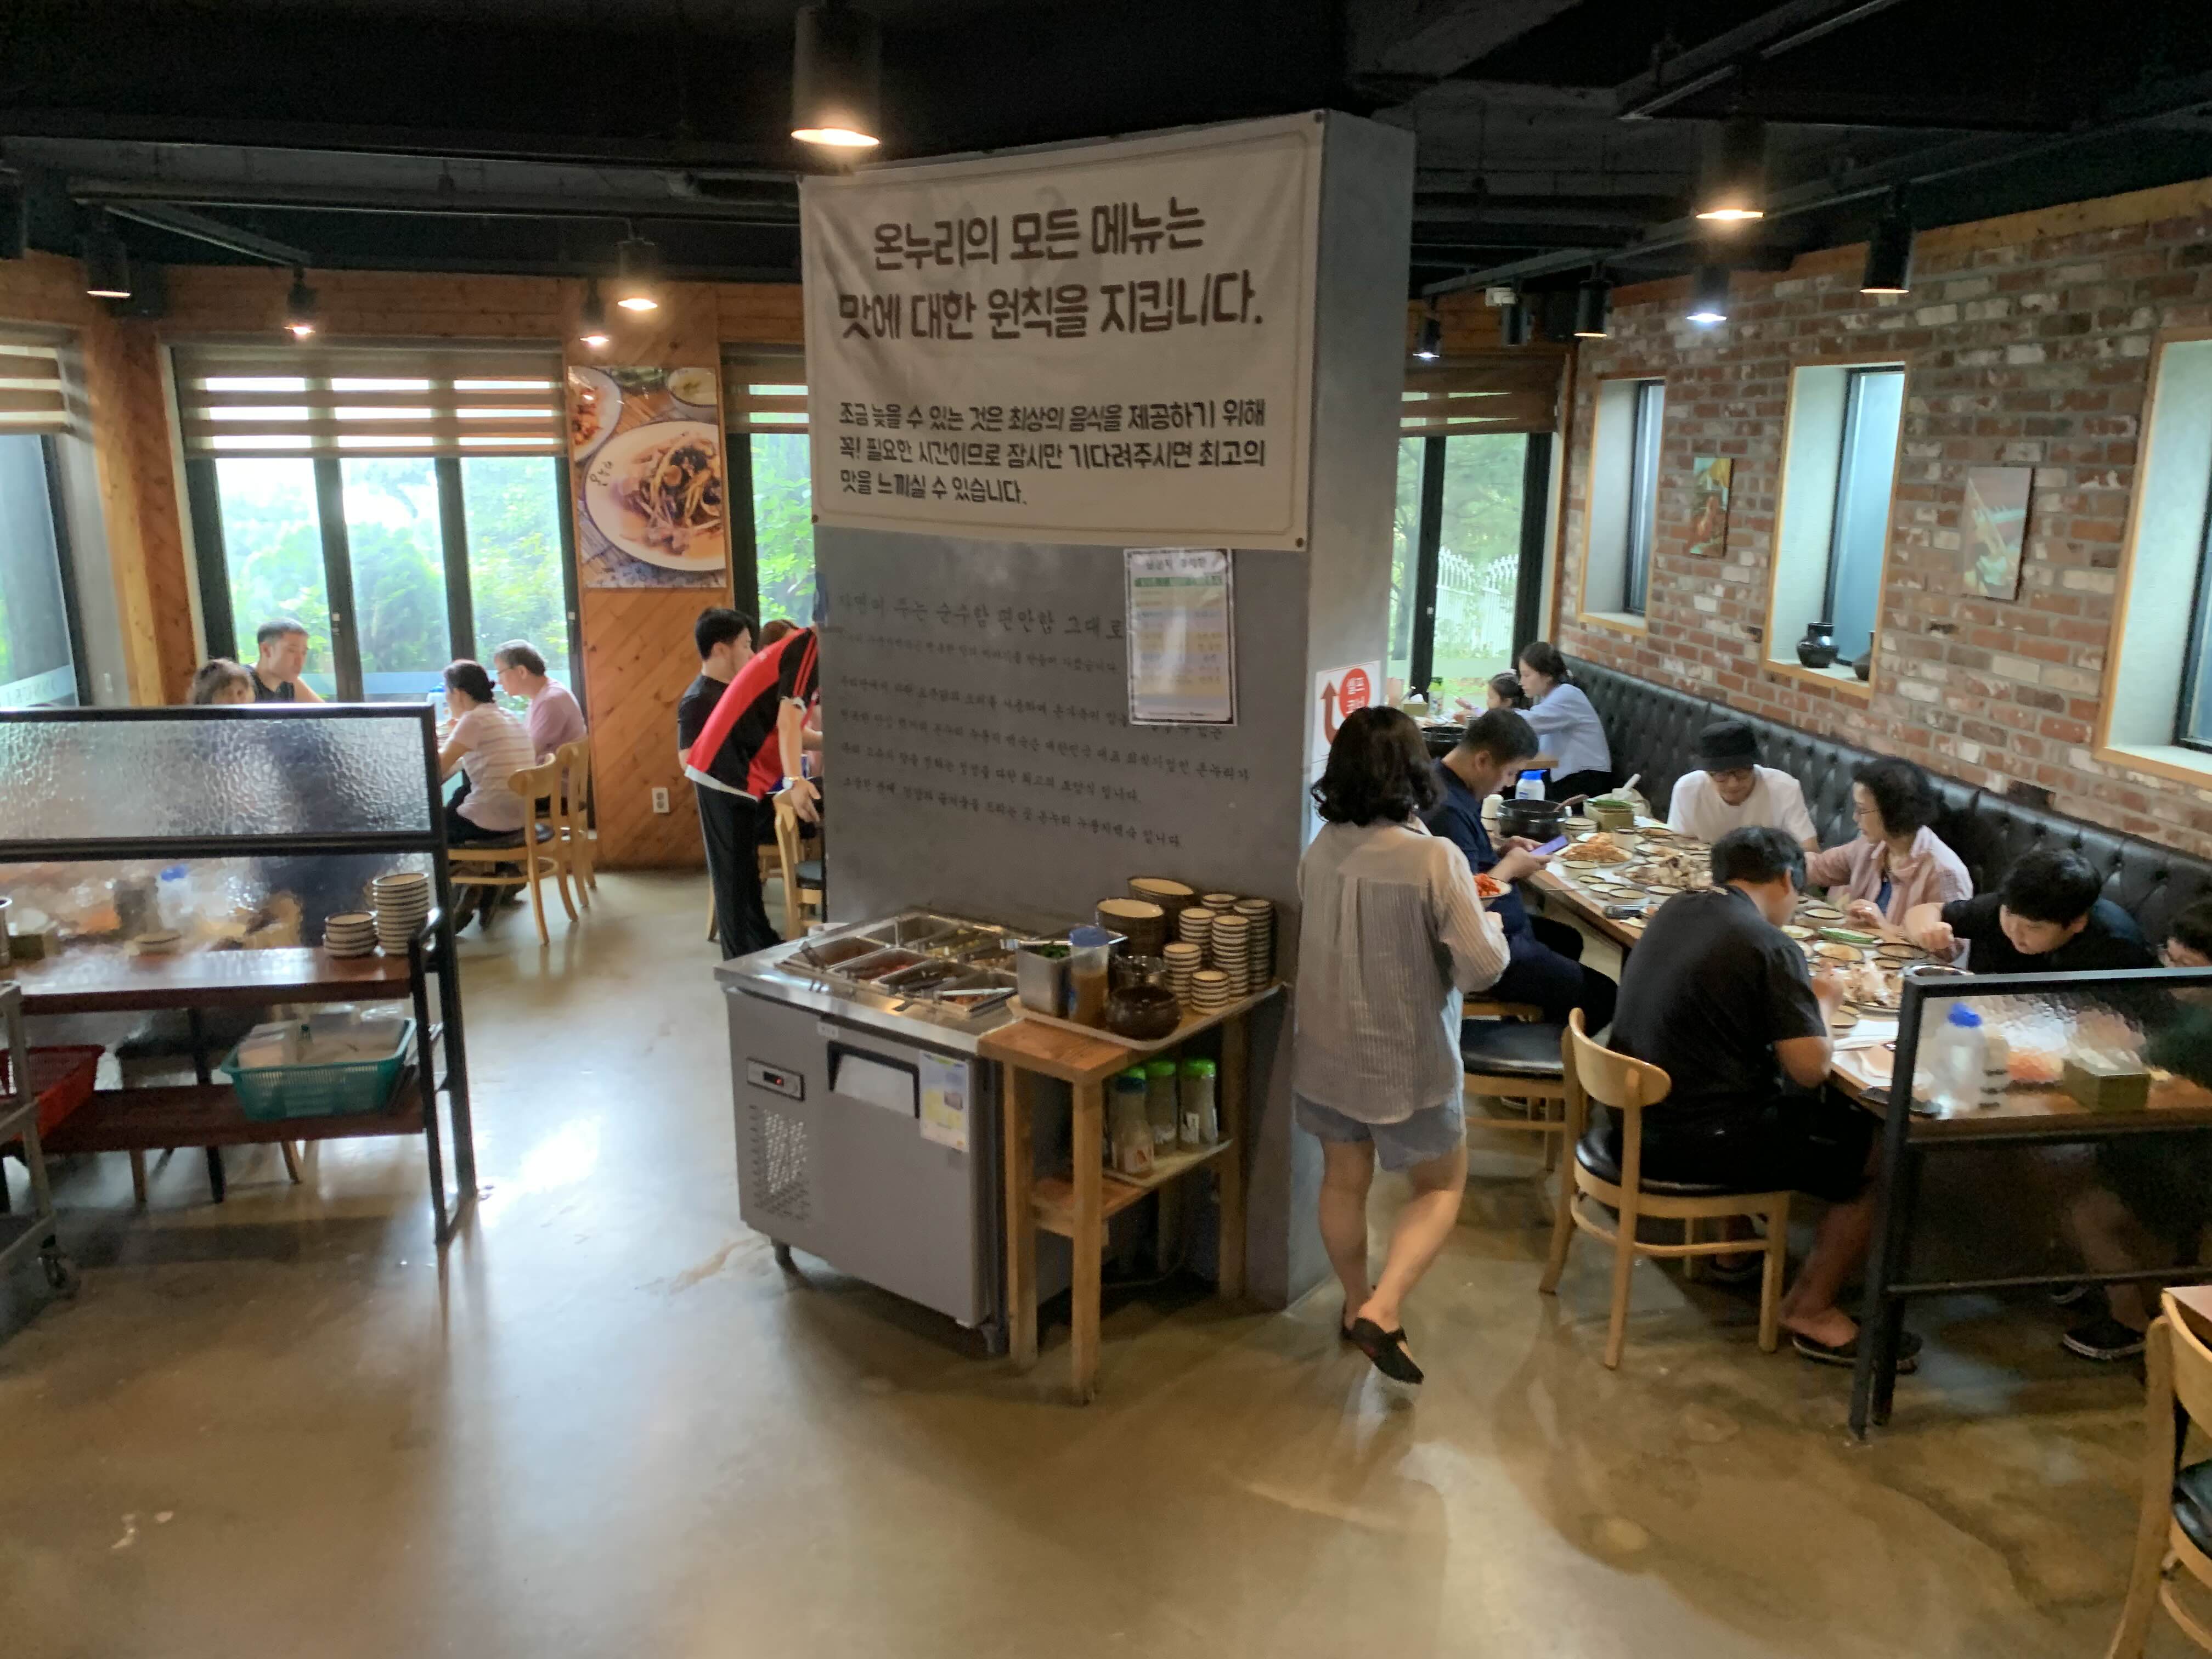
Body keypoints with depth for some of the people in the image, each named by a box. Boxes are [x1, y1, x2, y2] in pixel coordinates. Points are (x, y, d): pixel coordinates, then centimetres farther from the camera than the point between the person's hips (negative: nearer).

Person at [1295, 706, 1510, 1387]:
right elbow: (1482, 968, -20)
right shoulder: (1436, 859, -23)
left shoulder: (1321, 851, -6)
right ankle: (1382, 1310, 1)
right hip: (1408, 1061, -5)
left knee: (1344, 1181, 22)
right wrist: (1491, 926, 2)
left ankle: (1357, 1305, 38)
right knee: (1441, 1187, 16)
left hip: (1327, 1051, 5)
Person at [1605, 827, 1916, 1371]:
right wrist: (1822, 1004, 2)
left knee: (1805, 1107, 31)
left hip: (1635, 1122, 8)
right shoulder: (1769, 945, -16)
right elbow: (1810, 1068, -17)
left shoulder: (1673, 912, 6)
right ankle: (1811, 1311, 15)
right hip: (1696, 1143, -8)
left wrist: (1800, 998, 18)